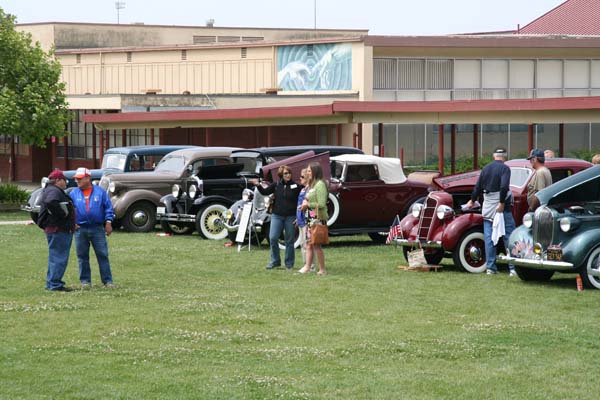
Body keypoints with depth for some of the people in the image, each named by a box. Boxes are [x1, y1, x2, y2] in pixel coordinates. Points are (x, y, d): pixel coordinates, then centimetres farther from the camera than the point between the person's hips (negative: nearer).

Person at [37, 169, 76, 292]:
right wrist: (62, 214, -25)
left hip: (61, 230, 11)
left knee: (55, 257, 17)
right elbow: (50, 202, -36)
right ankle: (55, 284, -7)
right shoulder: (54, 191, -15)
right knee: (59, 257, -8)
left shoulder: (56, 191, 20)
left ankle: (52, 283, 25)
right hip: (58, 229, -11)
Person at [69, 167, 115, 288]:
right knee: (82, 256, 6)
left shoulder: (100, 192, 2)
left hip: (97, 229, -2)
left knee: (103, 255, -2)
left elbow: (108, 208, 3)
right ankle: (85, 280, 15)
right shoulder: (74, 193, 7)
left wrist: (108, 222, -5)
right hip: (80, 229, 2)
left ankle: (107, 280, 2)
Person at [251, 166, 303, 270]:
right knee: (273, 238, -4)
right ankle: (275, 261, 12)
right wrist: (258, 185, -5)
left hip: (290, 217, -2)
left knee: (289, 241, 4)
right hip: (277, 215, 2)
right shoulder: (276, 185, 5)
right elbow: (265, 192, 8)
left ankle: (289, 264, 14)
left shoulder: (296, 186, -2)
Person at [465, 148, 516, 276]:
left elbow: (478, 186, 18)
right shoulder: (504, 168, -8)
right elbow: (504, 186, -22)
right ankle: (512, 268, -5)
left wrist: (472, 200, 32)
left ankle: (490, 267, 7)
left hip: (487, 207, 5)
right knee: (509, 236, -1)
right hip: (502, 206, -5)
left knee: (489, 238, 7)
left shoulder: (486, 168, 10)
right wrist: (502, 203, -18)